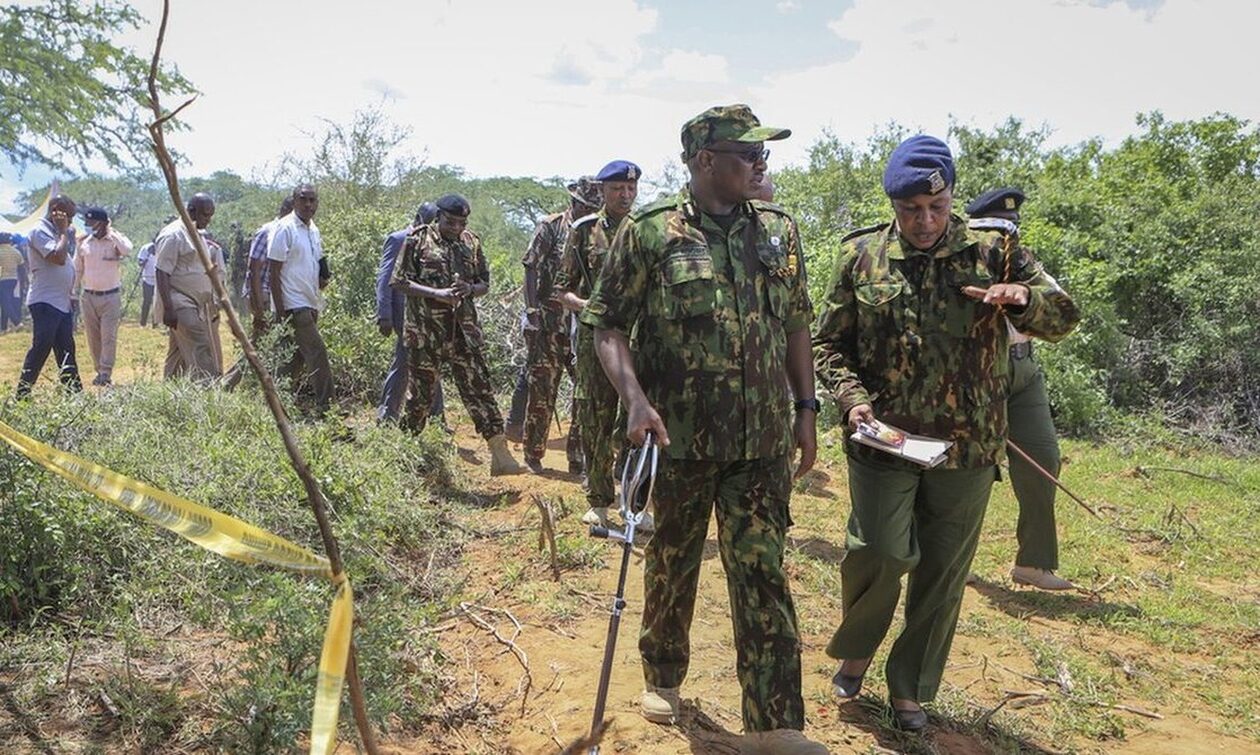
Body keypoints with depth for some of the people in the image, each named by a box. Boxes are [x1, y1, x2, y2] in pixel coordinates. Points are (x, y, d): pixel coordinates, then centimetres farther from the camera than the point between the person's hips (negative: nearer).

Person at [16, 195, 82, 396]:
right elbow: (58, 257, -23)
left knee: (66, 349, 12)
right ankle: (22, 393, -4)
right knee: (41, 348, -10)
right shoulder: (40, 231, -10)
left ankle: (74, 390, 18)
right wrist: (64, 232, -13)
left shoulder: (56, 232, 17)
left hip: (62, 302, 9)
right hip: (45, 303, -9)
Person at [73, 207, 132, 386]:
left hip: (111, 296, -4)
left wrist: (111, 232, -17)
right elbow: (77, 269, 13)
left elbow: (127, 250, -28)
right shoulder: (84, 242, 6)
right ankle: (99, 370, 17)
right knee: (93, 337, 8)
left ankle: (106, 373, -3)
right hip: (89, 296, 4)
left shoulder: (116, 240, -4)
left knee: (109, 336, -5)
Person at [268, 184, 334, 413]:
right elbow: (273, 271, -13)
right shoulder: (284, 228, -10)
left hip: (310, 303, 9)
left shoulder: (313, 229, 14)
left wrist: (323, 277, 2)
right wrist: (280, 311, -17)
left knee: (298, 356, 13)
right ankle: (325, 406, -9)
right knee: (317, 352, -12)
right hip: (294, 304, -9)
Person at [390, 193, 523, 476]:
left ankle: (500, 454, -2)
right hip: (426, 330, -3)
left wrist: (470, 289, -9)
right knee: (421, 392, 7)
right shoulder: (418, 239, -3)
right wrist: (436, 293, -17)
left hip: (465, 328, 3)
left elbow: (484, 283, 14)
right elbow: (398, 282, -5)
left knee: (479, 388, -1)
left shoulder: (471, 242, 9)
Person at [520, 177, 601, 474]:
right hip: (549, 321, -3)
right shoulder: (550, 226, 1)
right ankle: (533, 453, 18)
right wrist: (532, 311, -11)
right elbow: (531, 268, -3)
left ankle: (578, 456, 8)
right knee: (542, 388, 4)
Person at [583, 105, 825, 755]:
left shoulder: (779, 230, 7)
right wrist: (636, 399, -20)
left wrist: (807, 408, 10)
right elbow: (608, 324, -5)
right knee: (671, 565, 15)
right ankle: (662, 676, 39)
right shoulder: (648, 232, -5)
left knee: (763, 574, 3)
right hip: (677, 437, -2)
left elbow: (795, 327, 13)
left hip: (762, 440, 2)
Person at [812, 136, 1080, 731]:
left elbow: (1063, 318, 6)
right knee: (879, 552, -9)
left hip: (967, 444, 2)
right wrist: (852, 396, -12)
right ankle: (854, 651, 23)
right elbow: (828, 343, 6)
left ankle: (911, 689, 29)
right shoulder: (860, 256, 1)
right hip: (883, 438, -1)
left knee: (942, 573, 10)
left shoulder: (992, 252, 1)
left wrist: (1023, 297, -17)